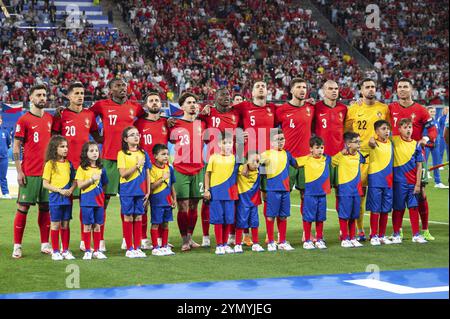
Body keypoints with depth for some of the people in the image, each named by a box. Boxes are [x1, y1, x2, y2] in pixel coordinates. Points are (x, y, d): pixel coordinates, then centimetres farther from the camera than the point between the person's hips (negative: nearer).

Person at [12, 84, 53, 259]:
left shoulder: (50, 119, 11)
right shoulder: (23, 120, -4)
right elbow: (16, 147, -5)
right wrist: (19, 171, -11)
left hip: (48, 171, 5)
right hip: (29, 173, -5)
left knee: (46, 207, 8)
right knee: (23, 207, -3)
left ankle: (45, 244, 16)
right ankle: (17, 246, 3)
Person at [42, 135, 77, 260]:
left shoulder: (68, 164, 8)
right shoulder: (50, 164, -6)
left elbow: (74, 181, 13)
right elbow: (45, 184, -8)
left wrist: (71, 189, -7)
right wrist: (60, 190, -16)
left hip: (67, 198, 4)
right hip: (55, 198, -4)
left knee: (66, 224, 8)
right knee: (55, 224, 0)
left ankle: (65, 250, 14)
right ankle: (55, 251, 7)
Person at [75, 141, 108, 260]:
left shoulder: (100, 168, 9)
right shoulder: (82, 168, -4)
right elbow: (79, 185, -11)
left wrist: (102, 194, 4)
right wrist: (92, 179, -19)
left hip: (99, 201, 4)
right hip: (87, 201, -4)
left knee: (97, 226, 7)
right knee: (87, 226, 0)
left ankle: (97, 251, 13)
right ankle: (87, 251, 6)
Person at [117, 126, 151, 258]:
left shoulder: (143, 153, 8)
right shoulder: (122, 154, -3)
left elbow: (147, 174, 10)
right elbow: (123, 173, -12)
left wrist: (148, 192, 6)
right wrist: (137, 165, -18)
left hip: (140, 191, 3)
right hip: (127, 191, -3)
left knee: (138, 218, 5)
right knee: (128, 218, 1)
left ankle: (137, 247, 11)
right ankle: (129, 249, 7)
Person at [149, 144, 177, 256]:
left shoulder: (169, 168, 8)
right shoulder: (152, 169, -11)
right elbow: (151, 186, -16)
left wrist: (174, 199, 13)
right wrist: (163, 179, -21)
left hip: (167, 200, 6)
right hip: (156, 201, -6)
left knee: (165, 224, 11)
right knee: (155, 224, 0)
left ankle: (165, 246, 20)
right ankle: (155, 247, 6)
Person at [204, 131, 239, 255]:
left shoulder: (235, 158, 4)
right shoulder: (213, 158, -1)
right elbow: (207, 174, 2)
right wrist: (206, 190, -2)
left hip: (229, 193, 2)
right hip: (216, 193, -2)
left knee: (228, 219, 8)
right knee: (218, 219, 1)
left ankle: (225, 244, 20)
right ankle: (219, 245, 8)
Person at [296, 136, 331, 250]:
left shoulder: (327, 159, 6)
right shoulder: (306, 159, -5)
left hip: (322, 194, 3)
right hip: (310, 194, -3)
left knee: (320, 218, 10)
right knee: (308, 218, 1)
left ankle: (319, 240, 20)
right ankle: (307, 240, 9)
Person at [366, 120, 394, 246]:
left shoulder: (390, 143, 10)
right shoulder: (374, 144, -3)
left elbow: (391, 161, 18)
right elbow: (371, 143, -23)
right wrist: (372, 142, -43)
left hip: (388, 181, 5)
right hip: (375, 181, -5)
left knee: (386, 210, 8)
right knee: (375, 209, -2)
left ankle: (382, 235, 17)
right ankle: (373, 236, 5)